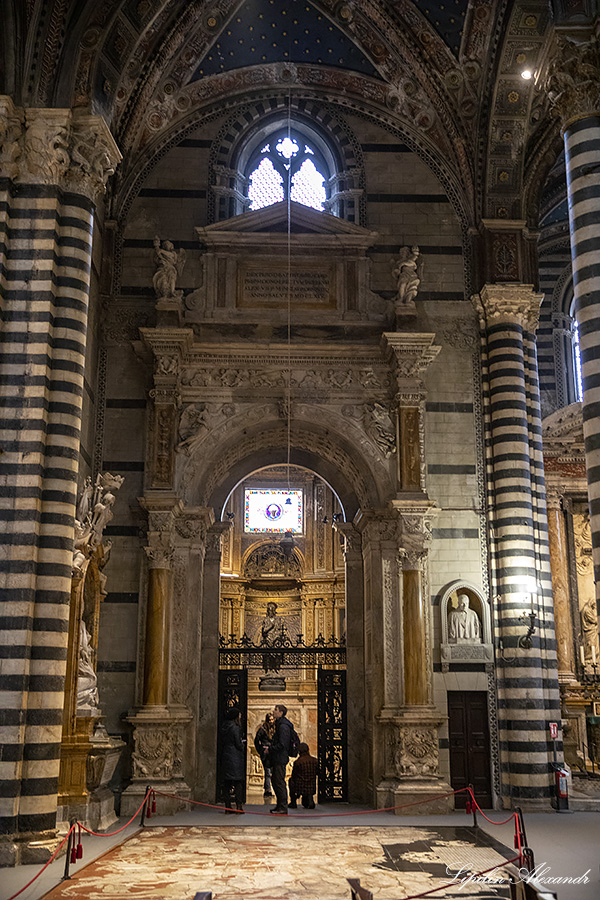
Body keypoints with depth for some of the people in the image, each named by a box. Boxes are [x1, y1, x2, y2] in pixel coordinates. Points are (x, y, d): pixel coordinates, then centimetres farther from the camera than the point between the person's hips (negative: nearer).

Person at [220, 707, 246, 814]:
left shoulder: (224, 728, 10)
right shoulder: (235, 728, -12)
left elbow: (222, 743, 12)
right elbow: (238, 744, -13)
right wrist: (242, 744, 8)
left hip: (225, 756, 7)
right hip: (235, 757, -7)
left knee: (227, 782, 8)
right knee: (238, 782, -2)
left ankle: (228, 807, 10)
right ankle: (239, 806, -3)